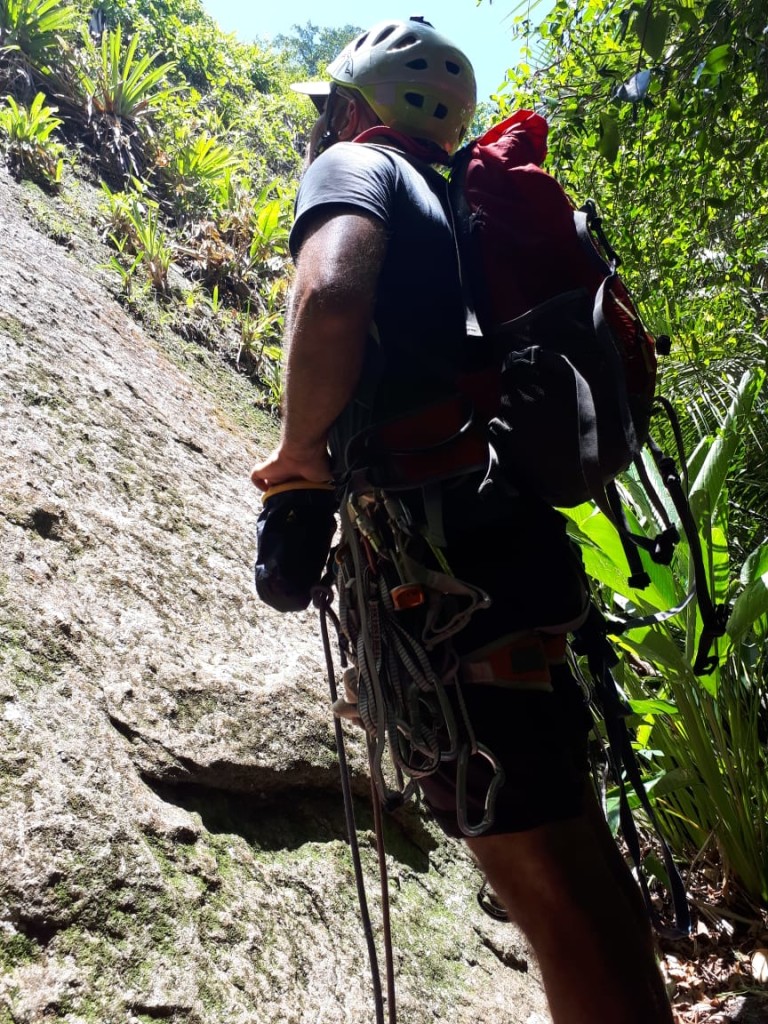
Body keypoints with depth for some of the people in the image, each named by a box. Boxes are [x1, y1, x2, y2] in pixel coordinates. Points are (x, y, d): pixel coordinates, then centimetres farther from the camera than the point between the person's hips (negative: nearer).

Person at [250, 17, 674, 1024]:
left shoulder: (354, 164, 4)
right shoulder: (452, 208, 27)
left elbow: (332, 297, -21)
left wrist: (299, 451, -7)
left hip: (446, 565, -9)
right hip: (520, 545, 9)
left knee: (542, 875, -3)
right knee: (570, 855, 18)